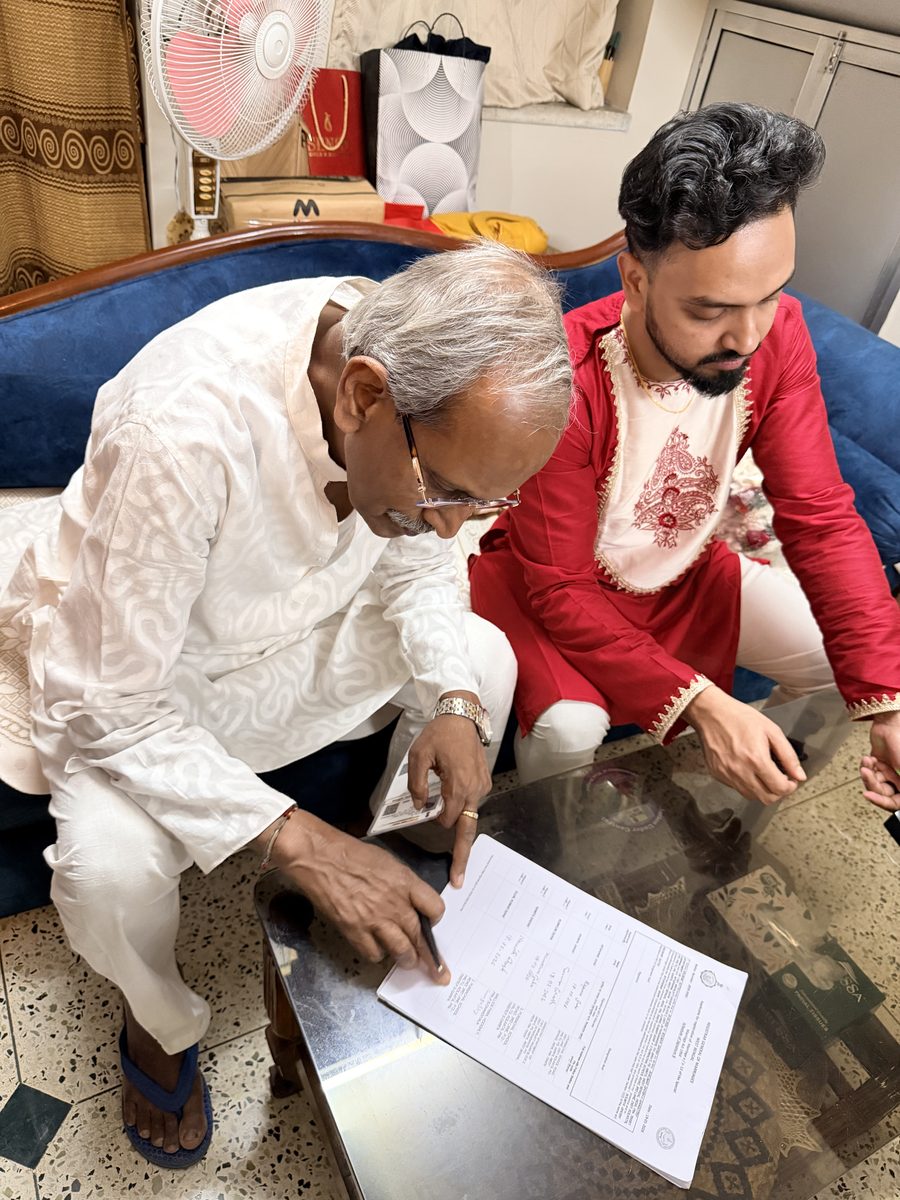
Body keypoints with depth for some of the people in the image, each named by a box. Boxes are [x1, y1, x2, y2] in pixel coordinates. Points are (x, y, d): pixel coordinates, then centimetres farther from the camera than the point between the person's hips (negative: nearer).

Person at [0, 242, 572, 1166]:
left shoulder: (433, 375, -21)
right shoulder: (180, 431, -40)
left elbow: (416, 565, -4)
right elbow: (115, 707, -30)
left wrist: (453, 703, -21)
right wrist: (300, 844, -34)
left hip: (297, 622, 5)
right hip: (125, 660, -4)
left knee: (485, 661, -4)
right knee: (110, 865, -28)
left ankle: (407, 908, 19)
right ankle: (160, 1027, 11)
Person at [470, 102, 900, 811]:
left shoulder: (776, 335, -18)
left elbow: (823, 520, -17)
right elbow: (559, 591, -27)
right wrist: (697, 704, -38)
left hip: (686, 570, 6)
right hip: (558, 582, -5)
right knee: (569, 727, -31)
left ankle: (751, 780, 27)